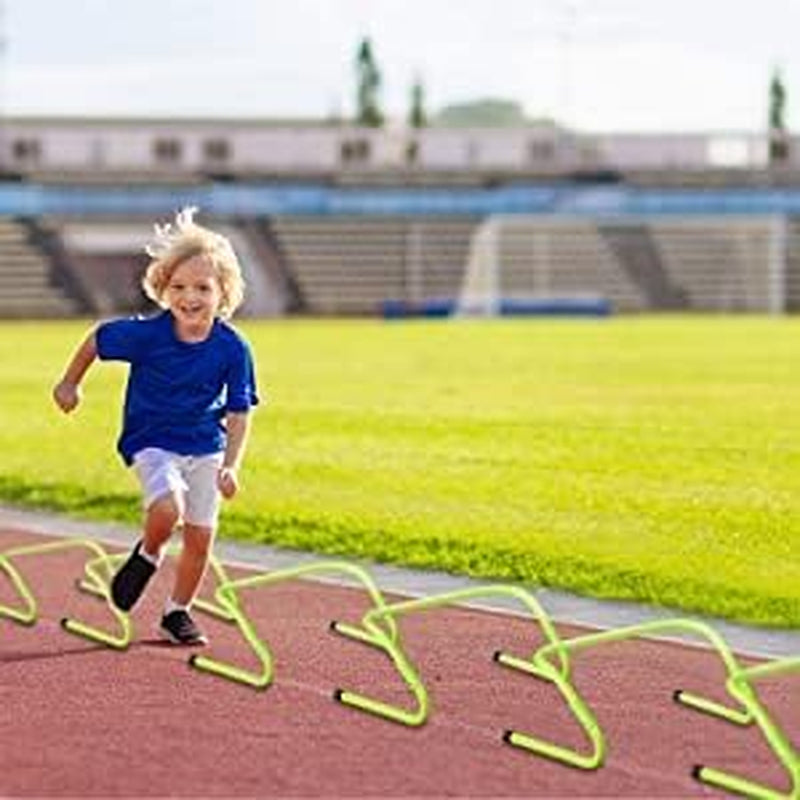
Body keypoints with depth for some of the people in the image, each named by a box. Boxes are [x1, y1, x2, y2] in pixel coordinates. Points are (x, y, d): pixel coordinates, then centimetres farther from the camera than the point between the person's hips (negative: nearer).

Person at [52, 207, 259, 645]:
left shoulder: (232, 348, -14)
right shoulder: (146, 334, -19)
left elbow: (238, 413, -7)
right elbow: (97, 338, 0)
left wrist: (231, 466, -18)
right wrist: (70, 383, 13)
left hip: (206, 447, 3)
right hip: (153, 441, -3)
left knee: (201, 536, 5)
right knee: (167, 509, -29)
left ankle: (178, 611, 27)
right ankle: (147, 555, 5)